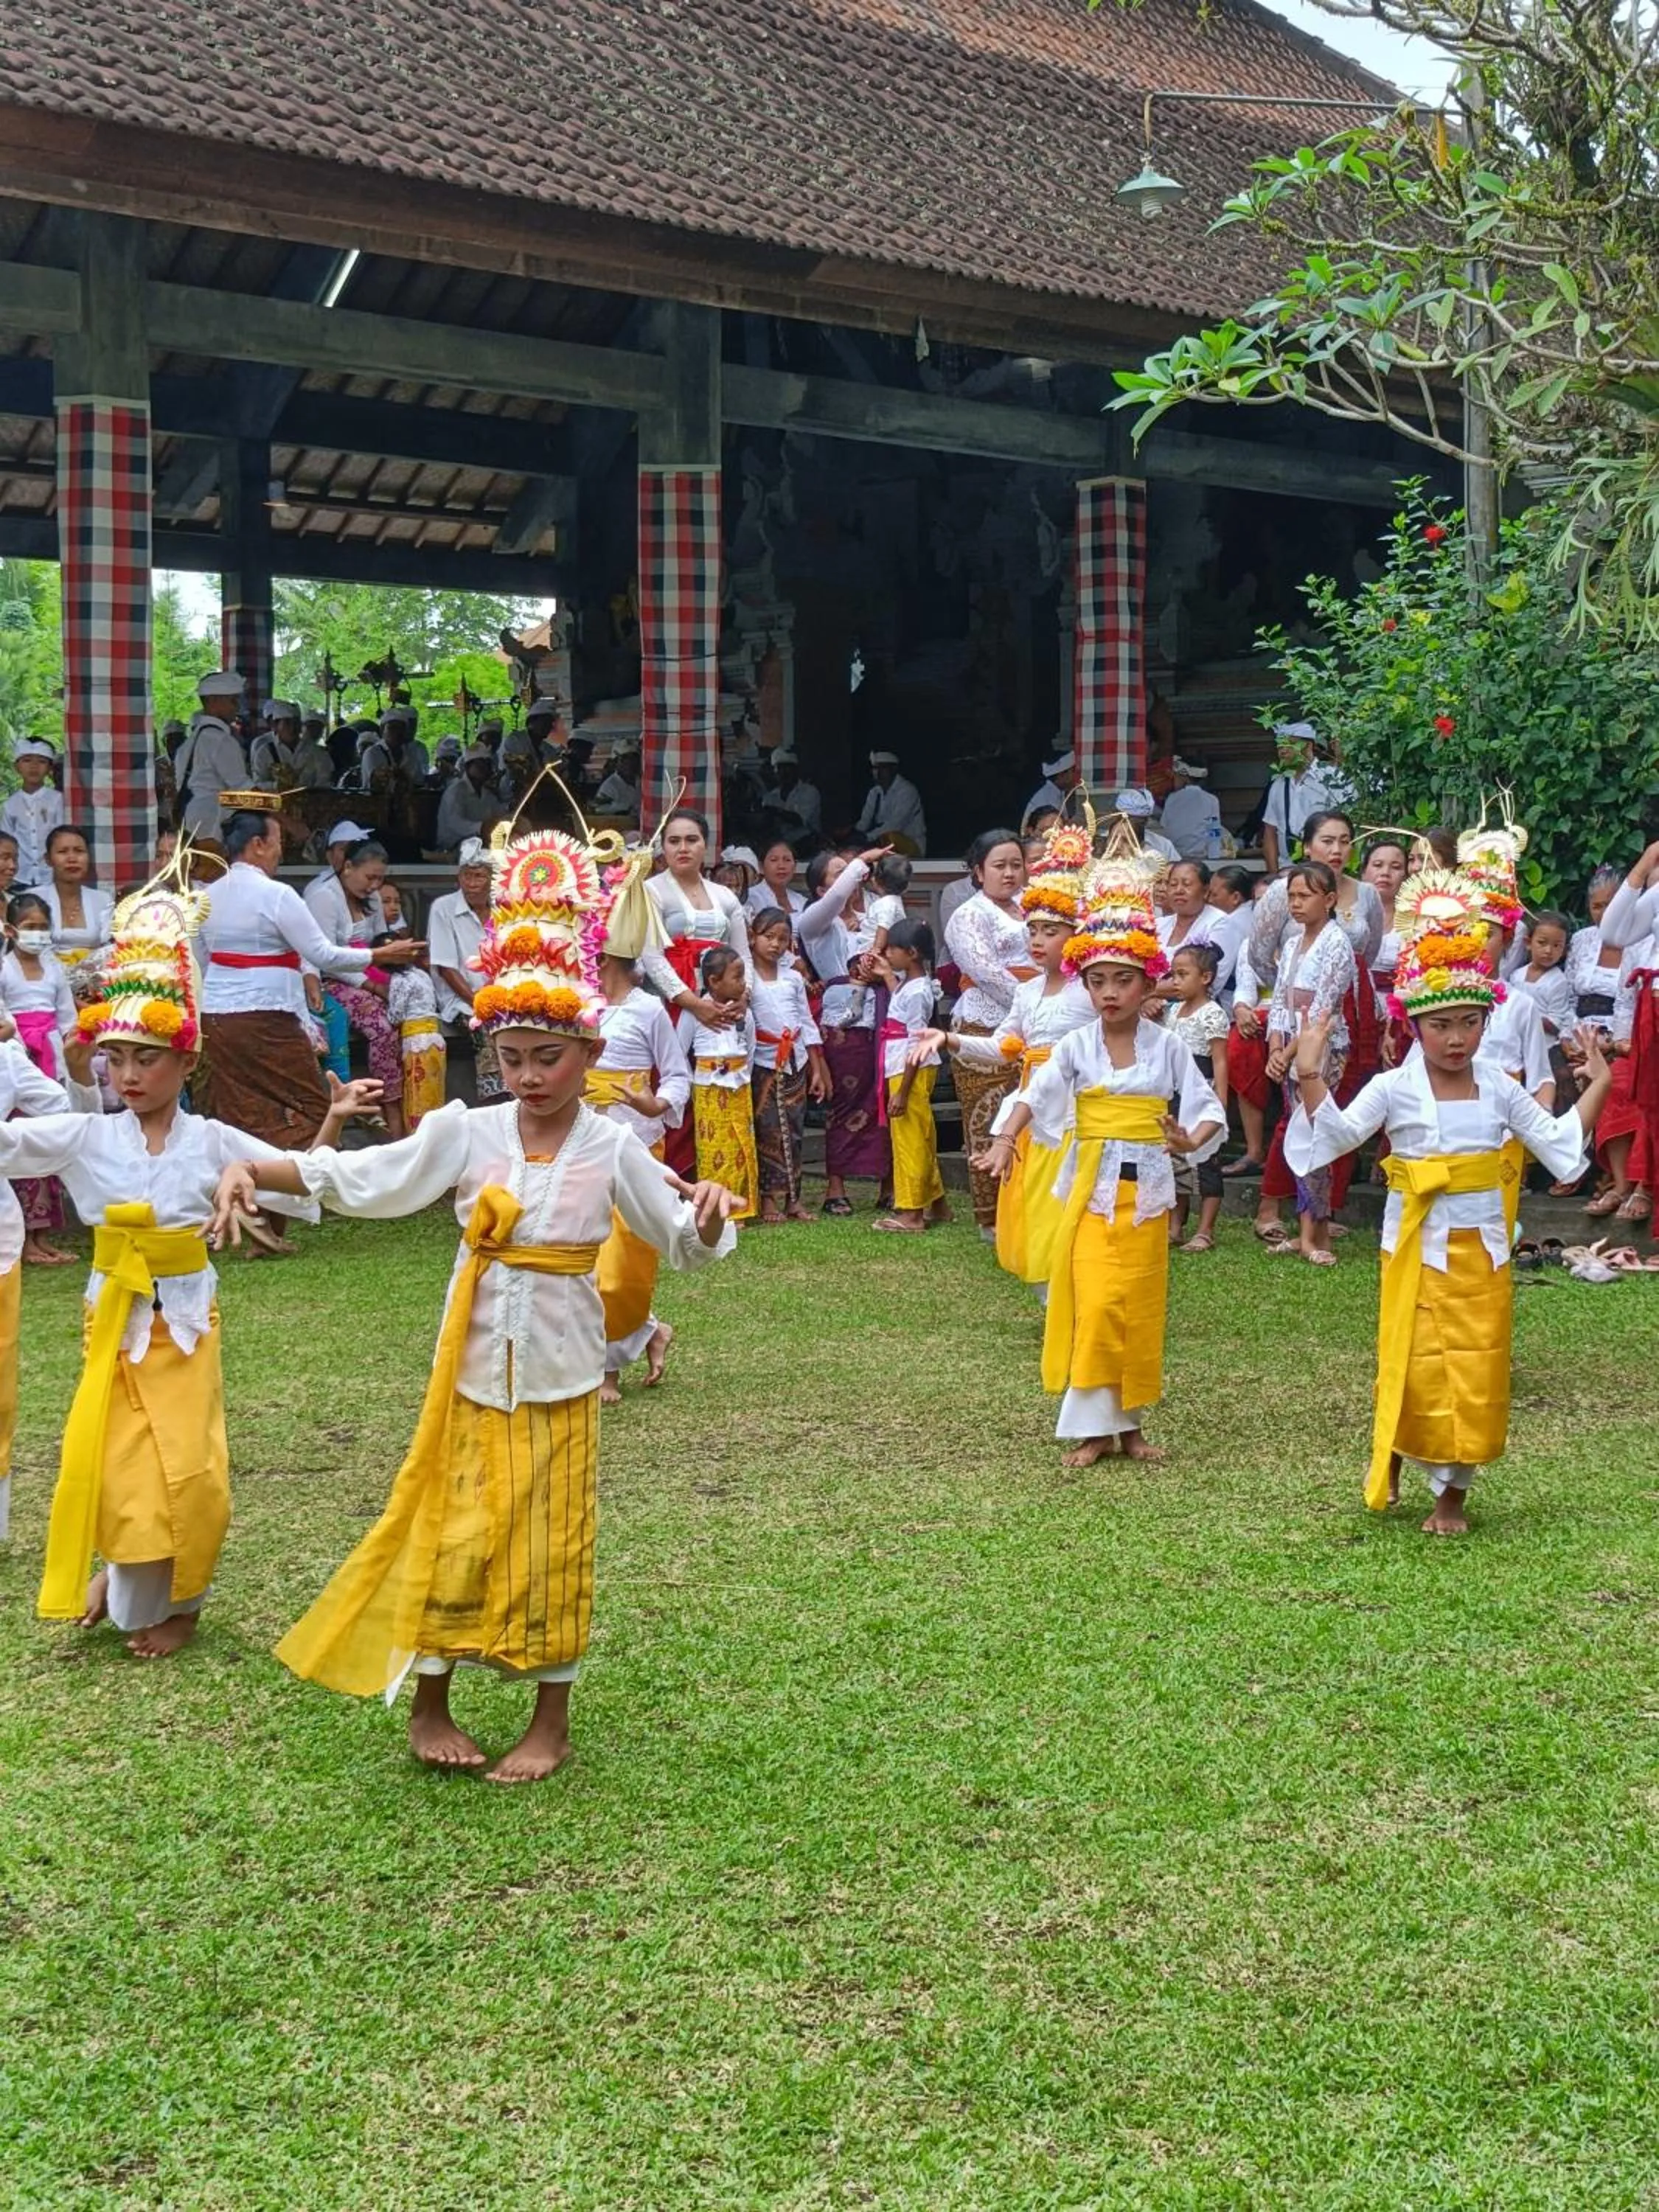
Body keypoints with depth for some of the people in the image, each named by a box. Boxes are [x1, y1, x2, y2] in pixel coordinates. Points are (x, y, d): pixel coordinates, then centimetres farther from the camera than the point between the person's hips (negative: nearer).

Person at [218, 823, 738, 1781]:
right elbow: (358, 1177, -6)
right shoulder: (468, 1132, -5)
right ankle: (429, 1707, 23)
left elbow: (683, 1242, 0)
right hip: (474, 1366, 1)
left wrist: (708, 1213, -23)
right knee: (450, 1535, 5)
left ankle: (552, 1724, 21)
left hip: (559, 1375, -1)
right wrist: (251, 1172, -17)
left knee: (552, 1548, 6)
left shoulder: (611, 1147, -6)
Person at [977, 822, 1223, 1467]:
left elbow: (1207, 1107, -4)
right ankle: (1095, 1426, 1)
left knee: (1138, 1312, 7)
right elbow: (1038, 1094, -14)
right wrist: (1006, 1138, -31)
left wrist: (1192, 1141, -25)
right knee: (1096, 1308, -6)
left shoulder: (1168, 1048, -1)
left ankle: (1127, 1419, 19)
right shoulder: (1077, 1046, -1)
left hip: (1147, 1194, 1)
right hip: (1092, 1189, -1)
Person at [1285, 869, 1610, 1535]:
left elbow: (1559, 1142, 9)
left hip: (1482, 1251, 3)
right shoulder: (1393, 1088, -8)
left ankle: (1452, 1494, 16)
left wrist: (1597, 1086, 4)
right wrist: (1311, 1079, -28)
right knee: (1413, 1367, 3)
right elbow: (1336, 1136, -16)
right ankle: (1387, 1464, 29)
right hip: (1417, 1250, -3)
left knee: (1477, 1374, 4)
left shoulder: (1500, 1090, 2)